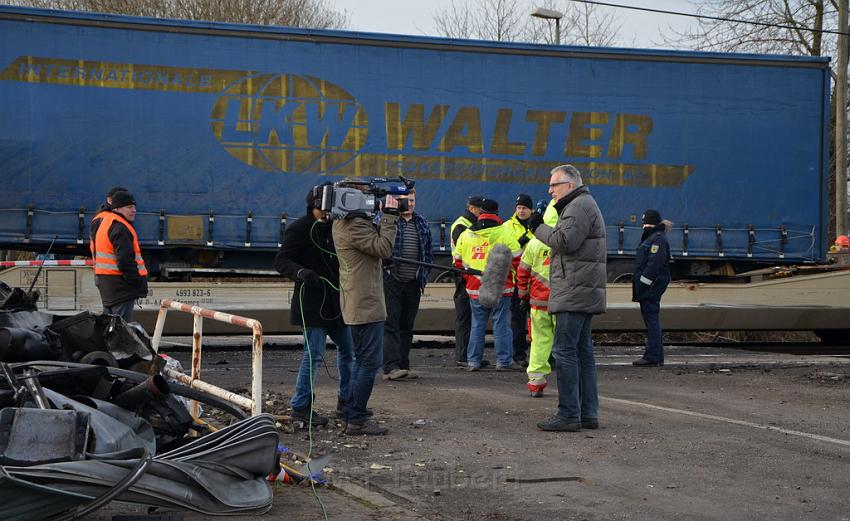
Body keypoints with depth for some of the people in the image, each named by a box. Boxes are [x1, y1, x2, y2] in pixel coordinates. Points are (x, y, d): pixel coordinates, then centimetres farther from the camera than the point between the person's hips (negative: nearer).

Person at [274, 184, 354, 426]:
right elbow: (281, 261, -13)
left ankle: (346, 399, 29)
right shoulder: (300, 229, -10)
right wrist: (301, 272, -31)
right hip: (312, 303, -8)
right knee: (314, 355, -7)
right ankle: (301, 406, 2)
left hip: (336, 300, 8)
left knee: (348, 349, 14)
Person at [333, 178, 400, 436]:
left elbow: (374, 239, 15)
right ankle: (357, 419, -5)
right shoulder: (354, 225, -19)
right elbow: (383, 248, -23)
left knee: (361, 360, 18)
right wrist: (390, 216, -17)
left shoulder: (343, 222, 14)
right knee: (370, 362, -7)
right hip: (366, 304, -11)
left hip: (357, 304, 11)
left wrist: (386, 217, 5)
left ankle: (350, 414, 22)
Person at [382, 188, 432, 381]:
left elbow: (428, 252, 21)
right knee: (390, 324, -9)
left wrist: (424, 275, 14)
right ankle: (391, 366, -14)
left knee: (407, 326, 10)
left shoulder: (422, 223, 15)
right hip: (391, 280, -6)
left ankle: (403, 366, 15)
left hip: (413, 283, 6)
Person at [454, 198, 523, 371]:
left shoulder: (465, 235, 6)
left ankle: (473, 361, 11)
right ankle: (504, 360, 3)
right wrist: (510, 274, 9)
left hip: (475, 288, 3)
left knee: (477, 325, 11)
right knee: (501, 324, 3)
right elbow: (517, 260, -8)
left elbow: (458, 262, 12)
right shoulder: (504, 233, -6)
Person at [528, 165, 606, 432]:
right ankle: (588, 413, 14)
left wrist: (538, 228, -8)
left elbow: (565, 241, -21)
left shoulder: (579, 206, -10)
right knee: (582, 350, 11)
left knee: (564, 350, -11)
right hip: (583, 292, 11)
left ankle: (569, 414, -12)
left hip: (575, 292, -11)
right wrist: (542, 227, 9)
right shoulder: (583, 205, 25)